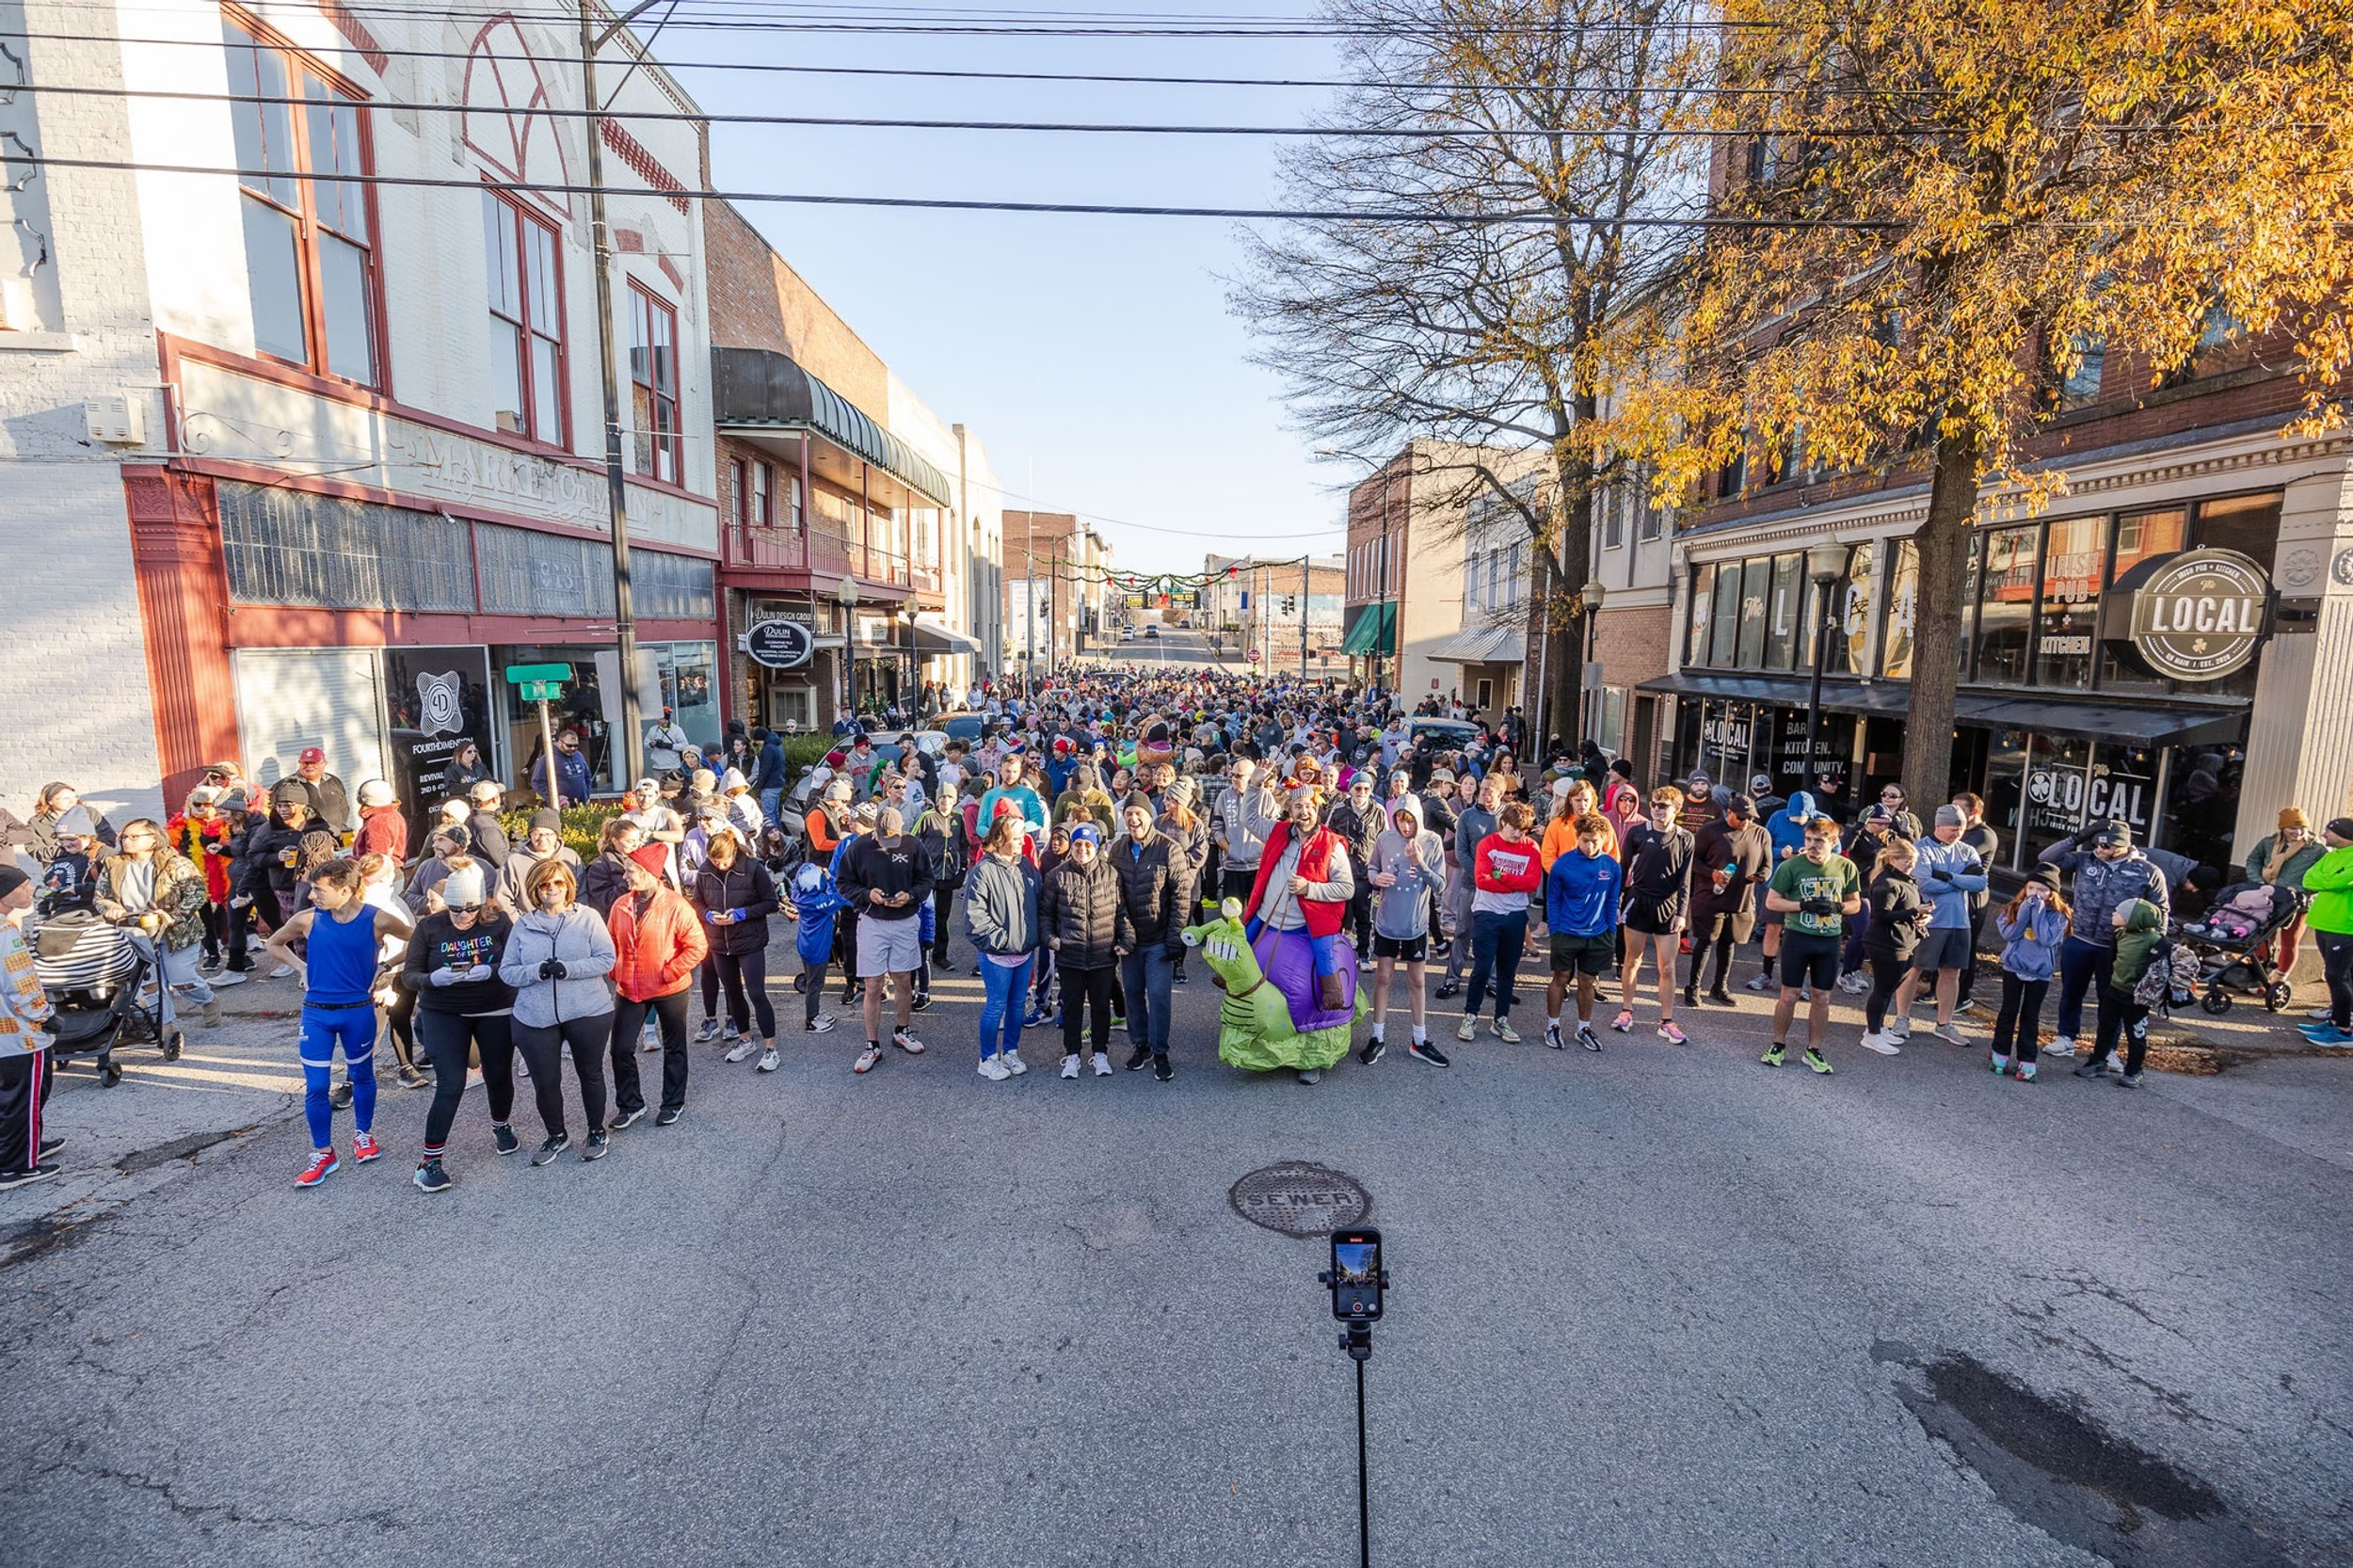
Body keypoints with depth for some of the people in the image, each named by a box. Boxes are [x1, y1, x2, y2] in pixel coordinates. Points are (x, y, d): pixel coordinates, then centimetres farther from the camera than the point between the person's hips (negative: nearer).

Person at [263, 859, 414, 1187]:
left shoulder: (377, 919, -12)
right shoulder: (307, 919, -6)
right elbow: (274, 944, 14)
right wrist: (302, 967, 0)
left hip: (359, 1011, -1)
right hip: (316, 1012, 1)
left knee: (362, 1076, 15)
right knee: (315, 1087, 2)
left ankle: (363, 1134, 36)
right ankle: (323, 1154, 16)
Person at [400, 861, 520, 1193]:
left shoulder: (498, 921, -10)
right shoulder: (430, 926, -7)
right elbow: (409, 974, -7)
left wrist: (490, 971, -33)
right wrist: (433, 979, -28)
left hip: (496, 1012, 1)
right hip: (444, 1014, -1)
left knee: (499, 1075, 14)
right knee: (450, 1085, -7)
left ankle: (501, 1126, 42)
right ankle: (430, 1159, 7)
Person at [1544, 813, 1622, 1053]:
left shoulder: (1611, 866, -4)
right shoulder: (1562, 864, -12)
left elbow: (1612, 902, 6)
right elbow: (1552, 901, -3)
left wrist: (1611, 934, 5)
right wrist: (1554, 932, -5)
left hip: (1597, 935, 2)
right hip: (1566, 933, -2)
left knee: (1587, 983, 13)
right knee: (1561, 979, 8)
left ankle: (1584, 1028, 28)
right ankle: (1552, 1026, 22)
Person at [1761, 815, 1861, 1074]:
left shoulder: (1846, 867, 0)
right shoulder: (1791, 866, -9)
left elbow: (1855, 903, 10)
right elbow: (1771, 901, -5)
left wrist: (1837, 907, -11)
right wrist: (1804, 905, -18)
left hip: (1830, 940, 3)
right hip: (1797, 936, -2)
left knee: (1822, 998, 9)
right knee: (1789, 995, 4)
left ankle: (1813, 1050, 22)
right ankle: (1778, 1045, 19)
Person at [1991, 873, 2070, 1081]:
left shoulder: (2058, 915, -6)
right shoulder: (2015, 908, -1)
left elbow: (2047, 939, -20)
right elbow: (2009, 934, -13)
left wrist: (2038, 911, -18)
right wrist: (2025, 910, -17)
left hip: (2040, 972, -1)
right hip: (2013, 966, 1)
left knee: (2031, 1016, 7)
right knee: (2008, 1011, 9)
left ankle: (2026, 1062, 11)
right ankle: (2001, 1055, 18)